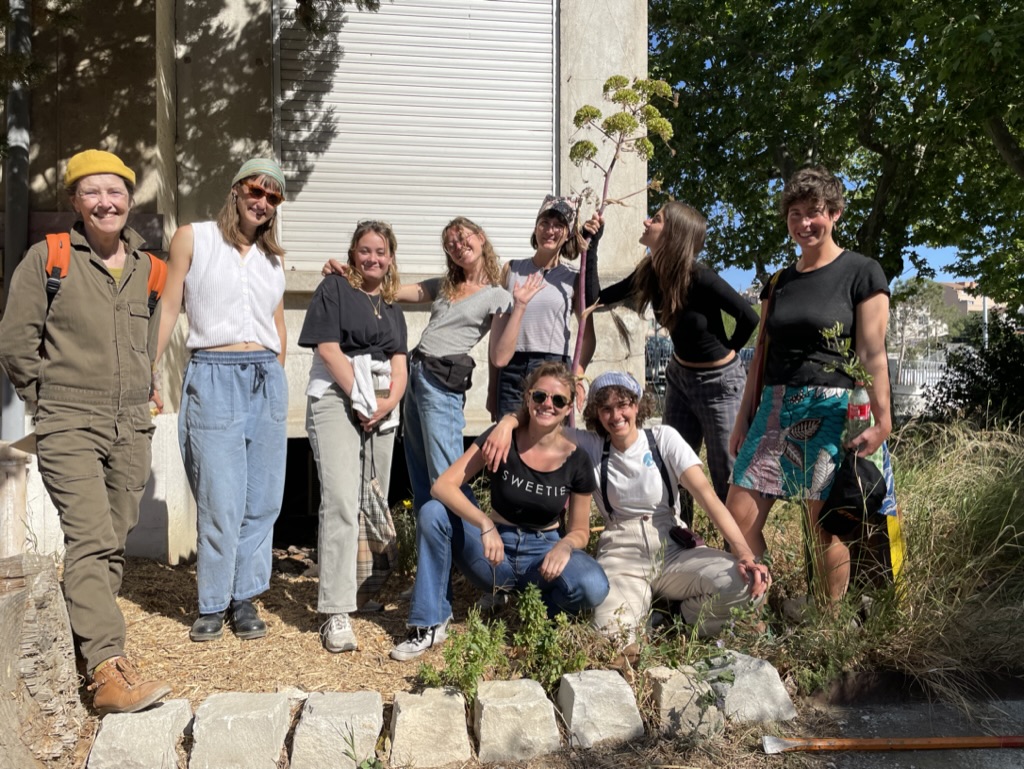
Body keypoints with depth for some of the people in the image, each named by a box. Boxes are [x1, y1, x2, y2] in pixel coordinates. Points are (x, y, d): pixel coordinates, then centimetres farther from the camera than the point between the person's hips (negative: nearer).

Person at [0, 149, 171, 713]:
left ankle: (85, 642, 24)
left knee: (112, 544, 9)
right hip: (70, 427, -4)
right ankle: (108, 671, -15)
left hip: (132, 427, 5)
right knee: (90, 541, -13)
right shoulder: (46, 258, -2)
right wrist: (52, 399, 3)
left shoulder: (146, 266, 11)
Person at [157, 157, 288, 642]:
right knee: (221, 500, -4)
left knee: (263, 499, 5)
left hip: (266, 380, 4)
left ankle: (244, 598, 18)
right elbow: (167, 310, 1)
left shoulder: (274, 258, 15)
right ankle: (212, 604, 12)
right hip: (213, 377, -4)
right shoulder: (193, 239, 4)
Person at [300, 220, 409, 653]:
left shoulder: (392, 306, 20)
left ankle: (362, 588, 23)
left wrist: (388, 402, -8)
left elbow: (399, 365, 11)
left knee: (375, 503, 7)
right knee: (342, 503, -15)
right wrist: (362, 400, -10)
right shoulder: (334, 287, 4)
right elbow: (328, 348, -6)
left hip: (382, 407, 6)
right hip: (337, 399, -6)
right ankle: (336, 613, -14)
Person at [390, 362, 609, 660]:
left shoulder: (577, 462, -8)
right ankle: (430, 624, -12)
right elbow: (442, 485, -21)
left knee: (594, 588, -31)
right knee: (433, 513, -24)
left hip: (542, 552, 0)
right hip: (494, 548, 0)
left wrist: (565, 547, -22)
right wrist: (486, 524, -36)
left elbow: (580, 530, 2)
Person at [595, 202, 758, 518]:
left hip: (718, 382, -7)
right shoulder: (650, 273, -5)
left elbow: (748, 317, -20)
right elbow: (598, 297, 0)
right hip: (680, 374, 7)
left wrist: (727, 349, -4)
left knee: (726, 474, 4)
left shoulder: (699, 277, -26)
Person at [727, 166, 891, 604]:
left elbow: (872, 354, -6)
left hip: (831, 410, -5)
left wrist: (882, 420, -14)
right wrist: (744, 418, 14)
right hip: (775, 408, 5)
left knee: (825, 529, 1)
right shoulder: (778, 283, 15)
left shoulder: (862, 274, 0)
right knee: (738, 518, -1)